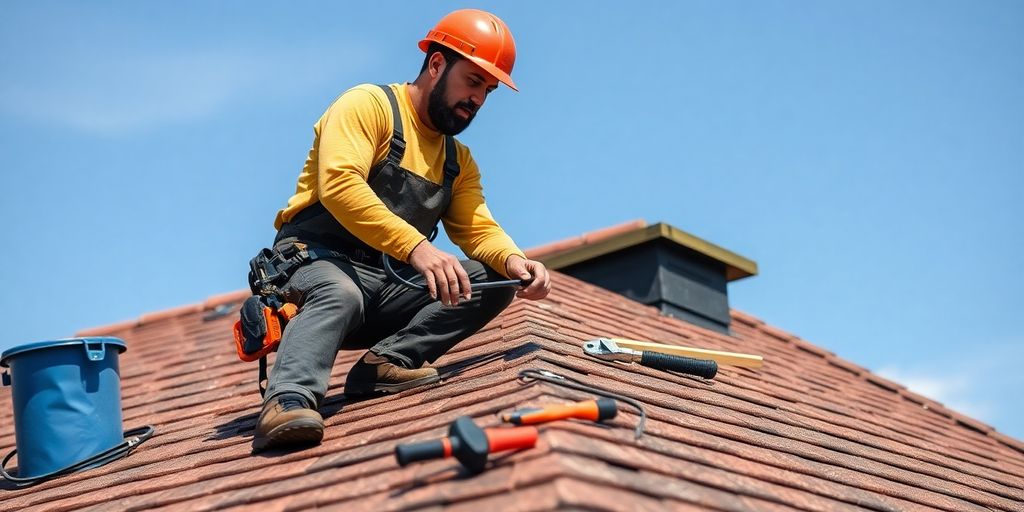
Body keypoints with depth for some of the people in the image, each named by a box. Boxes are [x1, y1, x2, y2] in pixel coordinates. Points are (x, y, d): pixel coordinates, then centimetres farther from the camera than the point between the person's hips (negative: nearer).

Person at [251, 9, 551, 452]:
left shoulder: (459, 161, 18)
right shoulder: (369, 105, -5)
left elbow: (478, 229, 7)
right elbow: (339, 184, -22)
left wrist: (514, 261, -18)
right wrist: (416, 246, -35)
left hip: (386, 291, 7)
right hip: (313, 259, -7)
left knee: (495, 279, -10)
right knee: (340, 295, -40)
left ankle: (384, 363, -19)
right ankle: (287, 402, -54)